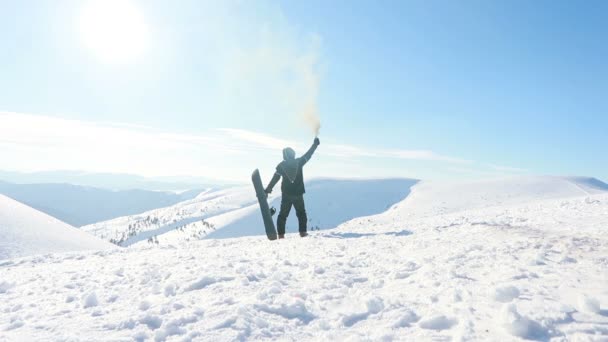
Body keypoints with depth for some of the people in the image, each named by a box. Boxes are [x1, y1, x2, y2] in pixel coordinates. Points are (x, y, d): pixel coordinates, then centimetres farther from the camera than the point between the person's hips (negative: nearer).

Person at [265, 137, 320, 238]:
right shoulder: (299, 162, -3)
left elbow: (275, 179, -5)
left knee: (283, 214, 8)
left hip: (286, 194, 0)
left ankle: (281, 234, 3)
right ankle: (303, 232, 10)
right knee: (301, 213, 16)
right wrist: (315, 144, 22)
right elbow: (308, 154, 9)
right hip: (298, 194, 0)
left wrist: (267, 190, -1)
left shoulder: (281, 166, -4)